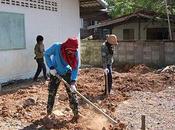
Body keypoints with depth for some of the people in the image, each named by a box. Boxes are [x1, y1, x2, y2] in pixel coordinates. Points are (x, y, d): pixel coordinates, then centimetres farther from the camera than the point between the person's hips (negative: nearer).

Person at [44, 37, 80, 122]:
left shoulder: (75, 53, -24)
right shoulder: (56, 47, -28)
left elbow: (75, 68, -20)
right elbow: (47, 54, -11)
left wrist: (73, 82, -30)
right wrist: (51, 67, -21)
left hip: (67, 73, 1)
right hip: (55, 73, 0)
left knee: (72, 92, -2)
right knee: (51, 93, 6)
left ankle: (76, 114, 9)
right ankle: (48, 114, 22)